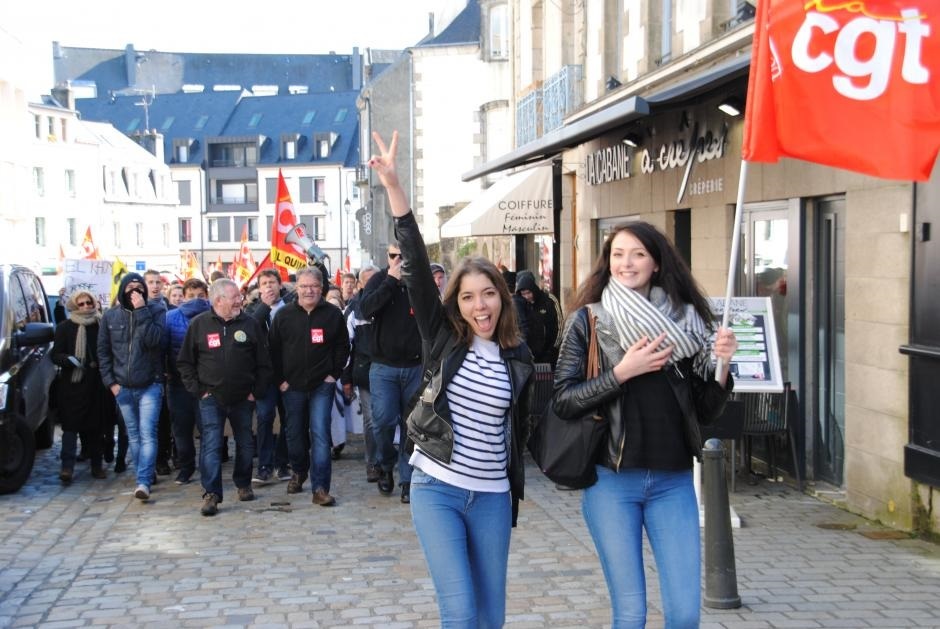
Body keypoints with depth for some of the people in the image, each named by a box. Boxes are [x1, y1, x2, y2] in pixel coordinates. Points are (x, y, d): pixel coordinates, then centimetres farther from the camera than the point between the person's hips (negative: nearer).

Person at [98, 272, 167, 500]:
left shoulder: (156, 311, -3)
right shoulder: (110, 316, 5)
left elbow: (154, 340, -19)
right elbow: (103, 351, 10)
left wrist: (141, 311, -20)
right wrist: (110, 381, 3)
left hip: (150, 385, -3)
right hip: (123, 387, 3)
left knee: (147, 434, -11)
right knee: (133, 435, 10)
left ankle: (144, 482, -16)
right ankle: (145, 477, 21)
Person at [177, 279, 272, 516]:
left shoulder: (250, 324, 1)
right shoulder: (199, 324, -1)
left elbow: (263, 363, 5)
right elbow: (185, 362, 4)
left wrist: (255, 391, 0)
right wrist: (198, 390, -3)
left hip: (243, 398, 2)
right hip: (211, 398, -2)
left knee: (245, 444, 11)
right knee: (211, 445, -9)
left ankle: (243, 484, 30)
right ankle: (211, 494, -7)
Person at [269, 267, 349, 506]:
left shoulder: (333, 314, -1)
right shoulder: (284, 315, 1)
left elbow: (342, 346, 6)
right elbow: (274, 350, 4)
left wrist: (334, 374, -2)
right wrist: (279, 379, -1)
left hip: (321, 385, -2)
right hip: (292, 386, 2)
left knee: (320, 434, -10)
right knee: (295, 433, 14)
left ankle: (320, 488, -9)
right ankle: (298, 472, 39)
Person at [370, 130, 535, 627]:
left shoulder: (517, 357, 3)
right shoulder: (443, 338, -4)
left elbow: (518, 429, 12)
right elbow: (416, 268, -14)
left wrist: (516, 493, 15)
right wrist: (393, 188, -24)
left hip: (492, 497, 3)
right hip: (436, 490, -3)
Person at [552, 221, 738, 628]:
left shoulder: (684, 319, 6)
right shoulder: (587, 320, 0)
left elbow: (706, 411, 8)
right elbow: (562, 401, -7)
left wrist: (722, 366, -9)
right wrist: (621, 373, -15)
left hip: (673, 482, 2)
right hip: (611, 480, -2)